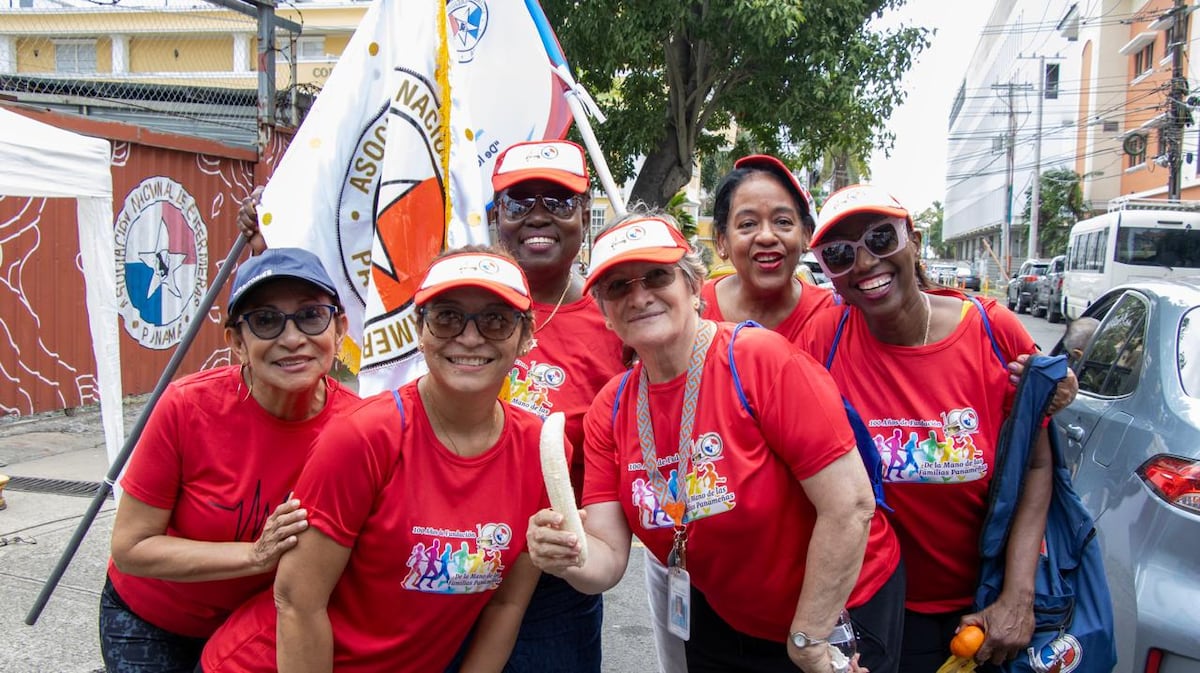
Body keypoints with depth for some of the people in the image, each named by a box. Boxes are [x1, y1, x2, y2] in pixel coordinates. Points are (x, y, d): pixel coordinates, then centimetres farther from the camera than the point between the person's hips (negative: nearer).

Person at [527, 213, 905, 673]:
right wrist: (569, 558, -31)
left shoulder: (763, 360, -24)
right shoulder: (608, 412, -8)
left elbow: (850, 505, -24)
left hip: (839, 607, -5)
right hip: (722, 623, 5)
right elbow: (608, 557, -9)